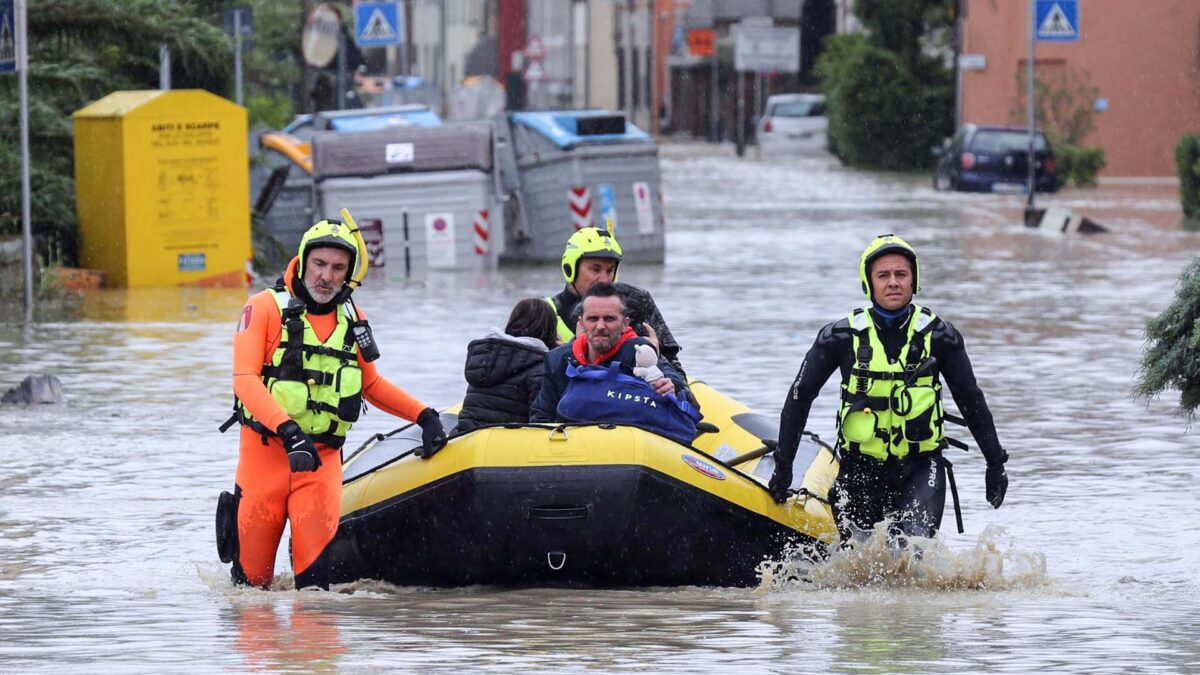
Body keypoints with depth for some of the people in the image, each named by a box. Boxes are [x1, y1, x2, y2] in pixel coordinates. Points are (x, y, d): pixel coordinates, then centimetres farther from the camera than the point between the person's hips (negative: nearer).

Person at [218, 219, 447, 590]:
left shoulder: (352, 319, 12)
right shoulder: (266, 307, -3)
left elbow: (372, 384, 26)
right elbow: (245, 379, -14)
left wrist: (424, 415, 13)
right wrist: (288, 429, -27)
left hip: (323, 458, 3)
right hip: (265, 449, -3)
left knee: (316, 556, -19)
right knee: (253, 572, 2)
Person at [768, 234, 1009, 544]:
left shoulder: (937, 336, -1)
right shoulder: (841, 337, -3)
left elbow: (971, 401, 10)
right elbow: (800, 396, 5)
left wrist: (995, 461, 13)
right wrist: (783, 464, 4)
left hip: (920, 467, -1)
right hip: (860, 469, 1)